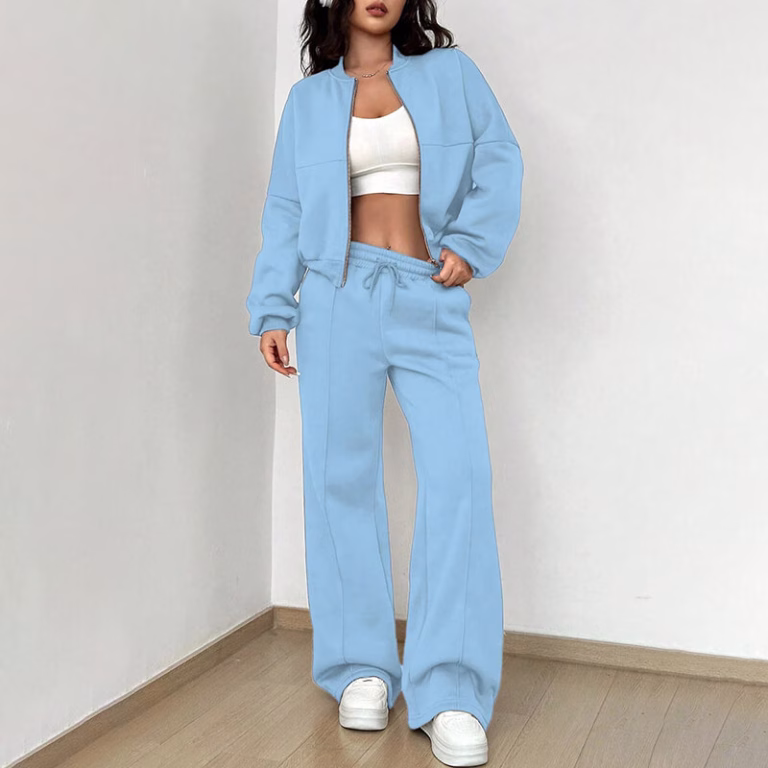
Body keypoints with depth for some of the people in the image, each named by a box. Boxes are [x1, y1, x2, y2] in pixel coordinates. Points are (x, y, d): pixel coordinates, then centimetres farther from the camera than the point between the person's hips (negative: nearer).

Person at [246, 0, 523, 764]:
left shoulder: (450, 72, 14)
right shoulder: (309, 98, 15)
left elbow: (499, 158, 8)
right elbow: (285, 210, 12)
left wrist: (472, 242, -7)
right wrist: (272, 309, 2)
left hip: (431, 300, -1)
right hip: (340, 297, 1)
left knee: (458, 471, -13)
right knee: (342, 476, -1)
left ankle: (450, 692, -10)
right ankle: (361, 668, 10)